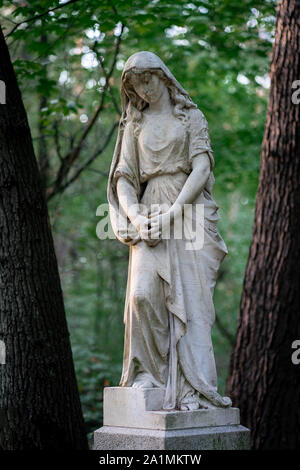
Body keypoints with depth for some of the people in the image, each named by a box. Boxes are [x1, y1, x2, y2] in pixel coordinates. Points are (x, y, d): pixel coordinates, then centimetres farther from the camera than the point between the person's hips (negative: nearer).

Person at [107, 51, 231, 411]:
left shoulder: (191, 117, 7)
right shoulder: (135, 125, 16)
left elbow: (202, 169, -5)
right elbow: (123, 178, 10)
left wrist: (172, 213, -15)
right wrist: (135, 217, -8)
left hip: (189, 211, -2)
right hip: (149, 213, 3)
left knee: (189, 296, -10)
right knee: (143, 293, -17)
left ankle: (192, 388, -9)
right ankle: (151, 371, -3)